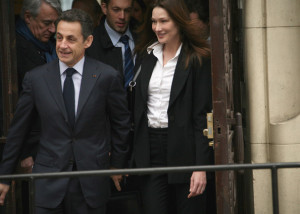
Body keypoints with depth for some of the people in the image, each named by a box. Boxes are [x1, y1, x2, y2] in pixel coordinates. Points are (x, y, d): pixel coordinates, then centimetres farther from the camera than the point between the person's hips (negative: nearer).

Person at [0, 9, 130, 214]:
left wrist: (117, 165, 14)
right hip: (49, 182, 1)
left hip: (92, 182, -1)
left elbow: (121, 124, 8)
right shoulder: (36, 78, 0)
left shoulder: (107, 77, -3)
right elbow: (18, 130, 6)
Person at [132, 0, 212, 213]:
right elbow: (139, 108, 14)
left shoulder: (198, 60, -5)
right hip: (150, 148, 5)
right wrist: (136, 155, 7)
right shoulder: (148, 56, 12)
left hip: (184, 148, -5)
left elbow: (202, 116, -9)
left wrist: (201, 167, -15)